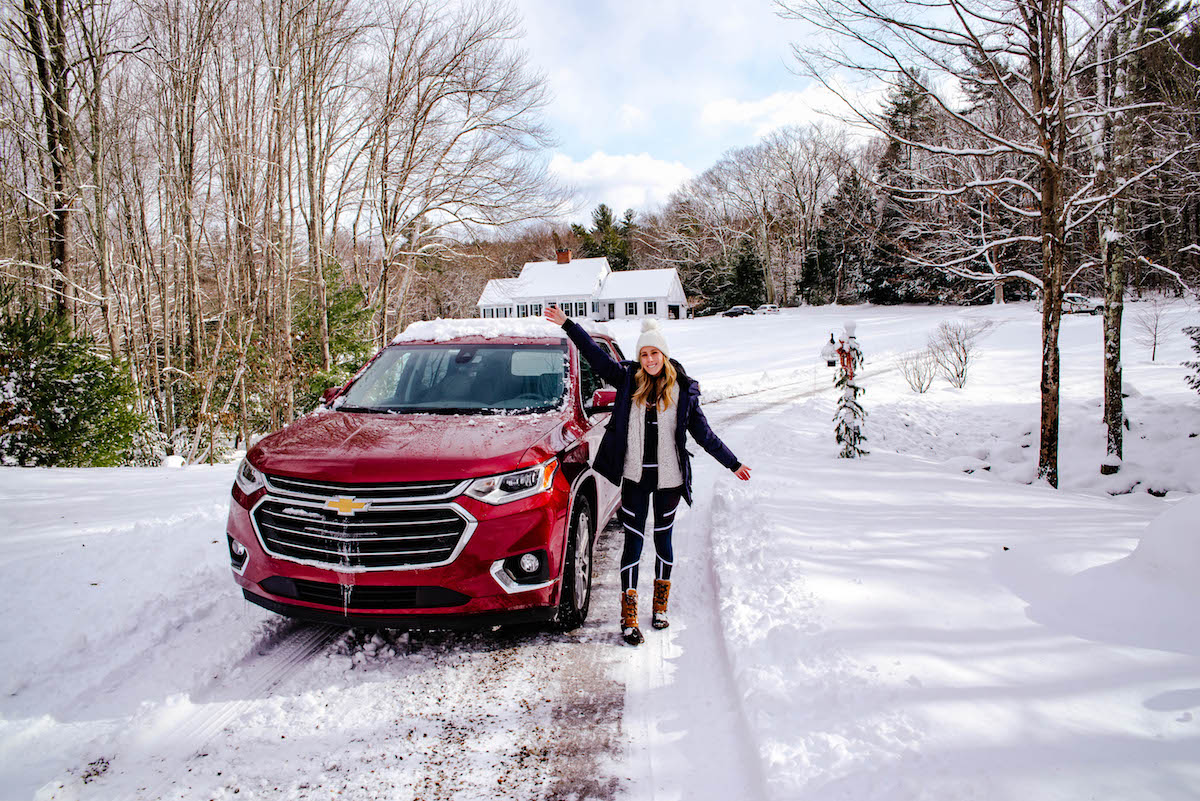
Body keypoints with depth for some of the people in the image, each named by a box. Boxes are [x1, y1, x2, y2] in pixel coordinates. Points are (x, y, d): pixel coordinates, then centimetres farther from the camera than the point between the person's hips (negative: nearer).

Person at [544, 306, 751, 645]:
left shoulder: (683, 391, 1)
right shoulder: (628, 379, 1)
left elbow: (704, 434, 6)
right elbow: (595, 354, 2)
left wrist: (733, 464, 6)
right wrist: (567, 324, -1)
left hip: (668, 478, 1)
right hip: (635, 477, 0)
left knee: (663, 540, 13)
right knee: (633, 543, 1)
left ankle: (660, 606, 30)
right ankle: (629, 618, 6)